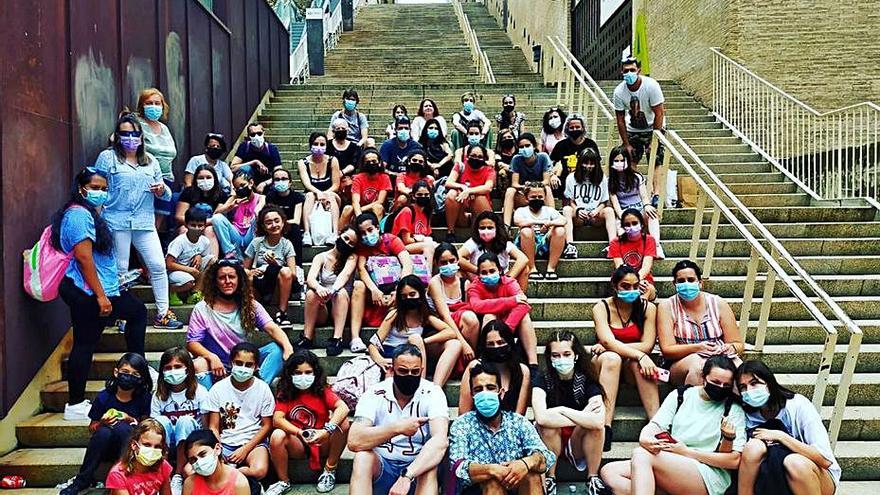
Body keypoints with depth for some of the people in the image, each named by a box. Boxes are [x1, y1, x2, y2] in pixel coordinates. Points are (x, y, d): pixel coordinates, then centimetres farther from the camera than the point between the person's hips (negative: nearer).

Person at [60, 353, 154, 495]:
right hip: (105, 447, 1)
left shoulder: (143, 398, -9)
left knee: (122, 427, -32)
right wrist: (102, 423, -18)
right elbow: (91, 428, 3)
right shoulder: (104, 397, -7)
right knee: (103, 432, -32)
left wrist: (130, 419, -18)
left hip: (130, 445, -1)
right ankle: (82, 480, -16)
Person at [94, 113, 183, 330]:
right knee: (119, 270, 2)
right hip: (116, 221, -3)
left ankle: (163, 313, 8)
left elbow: (165, 194, 20)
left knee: (158, 266, -2)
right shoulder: (107, 157, 4)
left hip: (145, 222, 3)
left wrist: (162, 190, -4)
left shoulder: (150, 160, 16)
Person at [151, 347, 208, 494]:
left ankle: (178, 477, -28)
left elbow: (206, 425, -5)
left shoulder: (199, 392, -4)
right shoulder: (159, 395, 3)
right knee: (161, 420, -26)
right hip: (165, 444, 2)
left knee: (185, 420, -31)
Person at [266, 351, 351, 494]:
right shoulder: (285, 393, -1)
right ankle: (283, 481, -4)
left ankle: (330, 470, -6)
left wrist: (327, 431, -38)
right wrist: (300, 433, -32)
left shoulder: (322, 390, -3)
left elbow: (343, 408, -21)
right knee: (277, 436, -30)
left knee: (343, 422, -26)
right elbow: (277, 419, -17)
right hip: (297, 445, 0)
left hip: (322, 443, 0)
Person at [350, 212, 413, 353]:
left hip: (393, 286, -1)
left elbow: (408, 265, -18)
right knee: (359, 285, -28)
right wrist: (374, 289, -31)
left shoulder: (392, 240, -5)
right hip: (374, 286, 1)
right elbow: (361, 268, -13)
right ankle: (355, 337, -37)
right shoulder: (362, 245, 2)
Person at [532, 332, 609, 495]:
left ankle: (593, 477, -8)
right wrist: (582, 417, -25)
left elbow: (599, 421, -30)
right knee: (548, 423, -31)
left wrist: (562, 410, -25)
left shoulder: (587, 380, -11)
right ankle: (550, 478, -10)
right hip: (551, 444, 0)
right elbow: (541, 417, -33)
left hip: (579, 442, 0)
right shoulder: (544, 380, -12)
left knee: (595, 425, -29)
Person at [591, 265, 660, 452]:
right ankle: (606, 427, -43)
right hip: (604, 364, -1)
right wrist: (639, 355, -36)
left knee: (637, 362, -34)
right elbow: (608, 341, -22)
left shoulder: (648, 308, -4)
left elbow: (647, 345, -13)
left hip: (633, 367, 1)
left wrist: (608, 347, -17)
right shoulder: (601, 307, -8)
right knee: (611, 357, -35)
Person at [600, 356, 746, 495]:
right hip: (670, 467, 5)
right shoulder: (680, 396, 12)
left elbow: (734, 461, -3)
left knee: (641, 454, -29)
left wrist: (687, 452, -11)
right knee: (609, 471, -16)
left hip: (709, 477, -5)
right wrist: (644, 438, -24)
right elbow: (655, 425, 1)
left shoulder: (734, 410, 2)